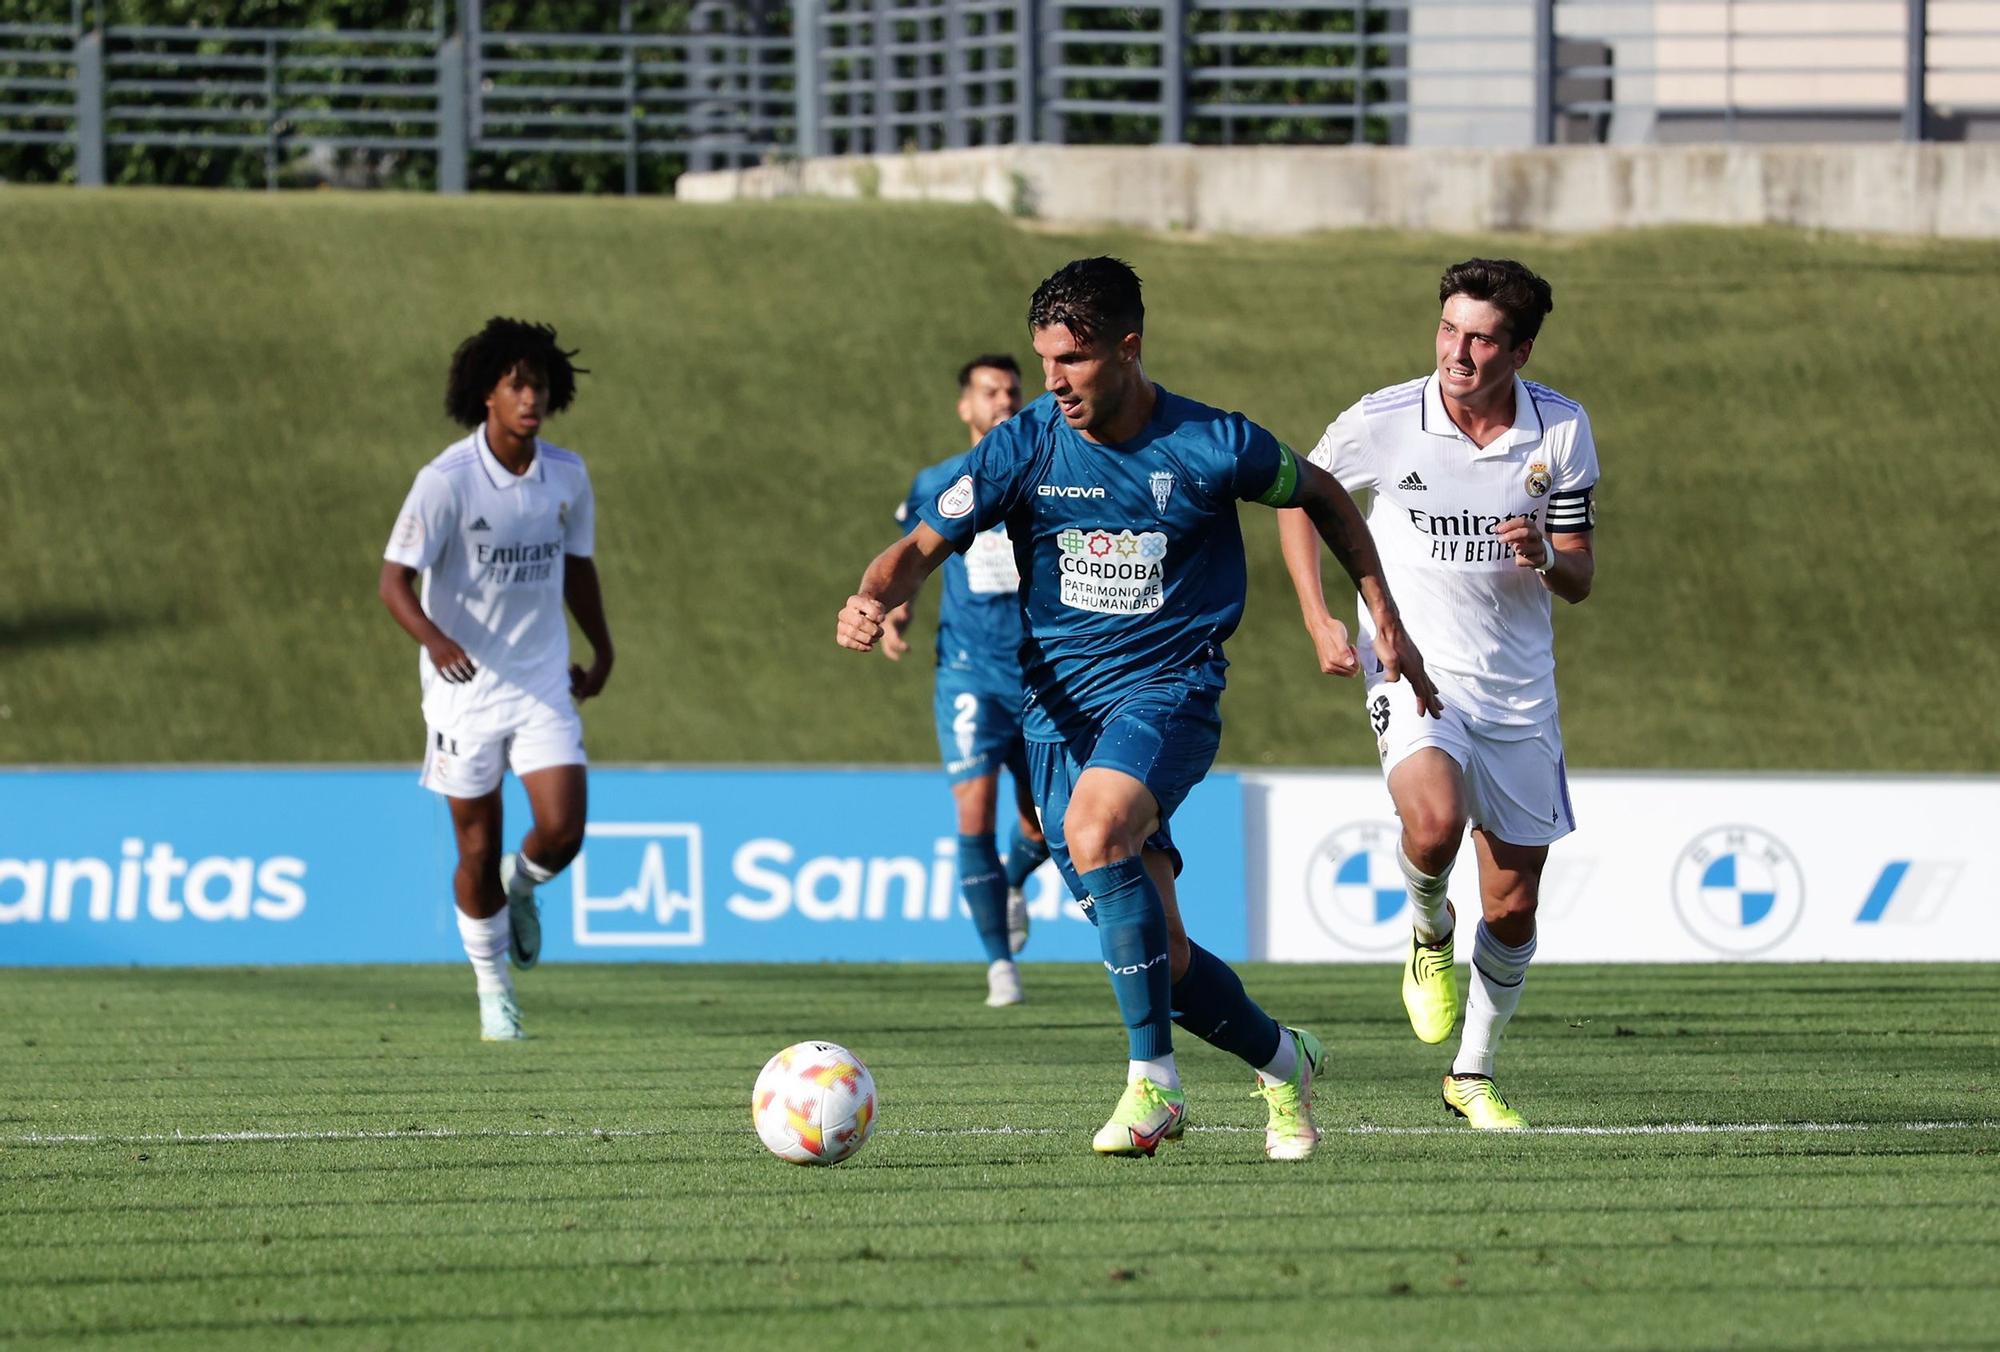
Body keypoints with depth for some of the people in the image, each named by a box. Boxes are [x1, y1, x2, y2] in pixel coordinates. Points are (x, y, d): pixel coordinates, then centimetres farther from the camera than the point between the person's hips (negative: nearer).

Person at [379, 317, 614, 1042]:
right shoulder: (446, 480, -15)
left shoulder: (566, 475, 0)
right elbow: (394, 580, -17)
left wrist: (601, 651, 23)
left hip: (542, 683, 3)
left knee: (563, 829, -12)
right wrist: (435, 640, -35)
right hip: (465, 684, -3)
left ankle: (520, 886, 24)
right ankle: (494, 993, 20)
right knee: (478, 850, 3)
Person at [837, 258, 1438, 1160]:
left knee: (1095, 824, -34)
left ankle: (1153, 1082, -28)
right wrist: (872, 598, -25)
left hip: (1170, 686, -3)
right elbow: (923, 547, -3)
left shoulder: (1211, 446, -8)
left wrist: (1385, 620, 10)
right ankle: (1281, 1060, 27)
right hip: (1060, 703, 3)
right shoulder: (1023, 447, -4)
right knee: (1157, 958, -3)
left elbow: (1320, 497, 10)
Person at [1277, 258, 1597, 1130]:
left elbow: (1578, 581, 3)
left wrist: (1545, 556, -21)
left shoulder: (1563, 431, -5)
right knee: (1434, 822, -32)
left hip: (1518, 690, 3)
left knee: (1513, 907, 6)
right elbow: (1298, 495, 7)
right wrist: (1319, 620, -3)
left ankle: (1474, 1075, 27)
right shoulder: (1382, 424, -11)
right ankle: (1428, 931, 2)